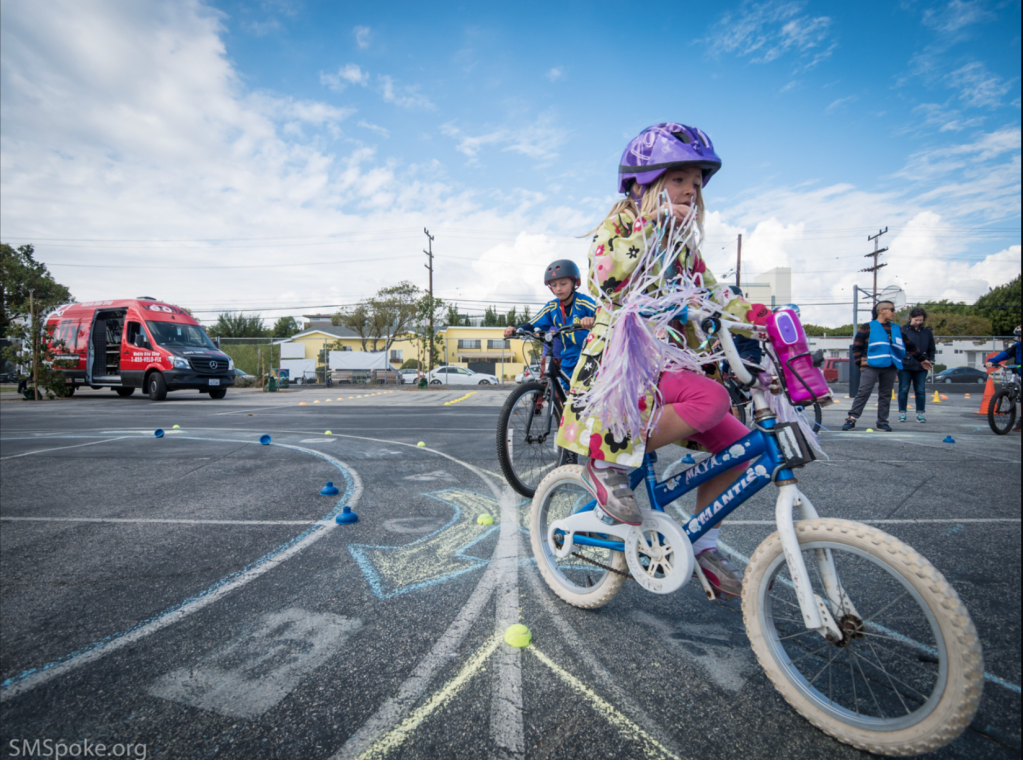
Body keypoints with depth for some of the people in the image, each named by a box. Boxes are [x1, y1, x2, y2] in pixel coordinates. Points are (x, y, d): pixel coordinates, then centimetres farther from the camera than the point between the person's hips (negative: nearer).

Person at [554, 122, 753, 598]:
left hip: (665, 367, 8)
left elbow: (715, 295, 16)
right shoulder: (615, 227, -3)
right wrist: (652, 226, -21)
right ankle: (606, 463, -14)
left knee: (739, 445, -1)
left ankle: (702, 545, 17)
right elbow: (610, 286, -23)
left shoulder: (683, 245, 19)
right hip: (620, 367, -8)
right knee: (712, 398, -32)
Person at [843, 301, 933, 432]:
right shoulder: (867, 327, 2)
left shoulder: (896, 328, 17)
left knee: (886, 395, 7)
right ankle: (852, 418, -9)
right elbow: (856, 347, 0)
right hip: (871, 366, -5)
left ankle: (882, 422, 14)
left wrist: (922, 359, 26)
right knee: (863, 393, -10)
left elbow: (909, 345, 24)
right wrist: (860, 363, -6)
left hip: (890, 368, 5)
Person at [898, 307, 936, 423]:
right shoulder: (903, 330, -1)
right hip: (905, 365, -3)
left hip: (921, 367, 3)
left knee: (920, 391, 6)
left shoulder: (927, 332, 10)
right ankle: (902, 413, 10)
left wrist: (930, 360, 5)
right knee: (903, 390, 2)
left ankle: (920, 413, 13)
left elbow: (931, 349, 17)